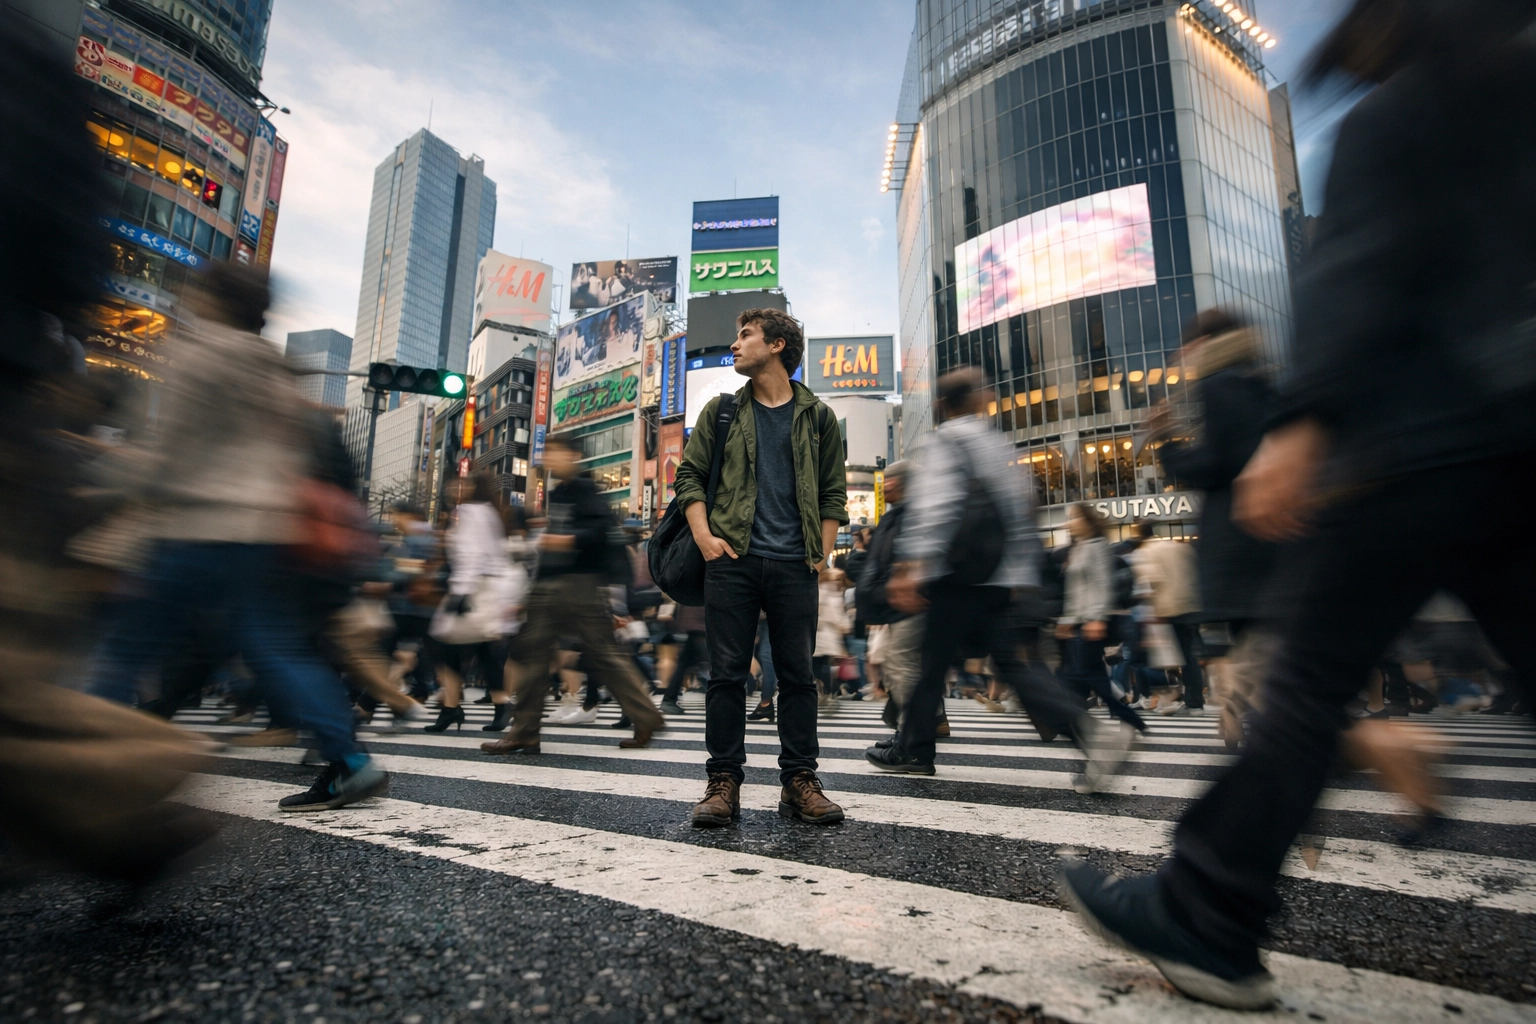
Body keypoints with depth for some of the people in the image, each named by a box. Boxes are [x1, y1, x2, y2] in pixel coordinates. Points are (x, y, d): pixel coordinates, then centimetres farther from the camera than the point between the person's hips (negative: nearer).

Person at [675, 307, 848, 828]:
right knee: (727, 672, 1)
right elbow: (689, 474, 10)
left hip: (794, 565, 0)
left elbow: (833, 494, 12)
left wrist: (821, 554, 2)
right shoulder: (721, 410, 13)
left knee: (798, 675, 4)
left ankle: (799, 781, 15)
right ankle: (723, 782, 11)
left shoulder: (817, 416, 11)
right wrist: (703, 535, -4)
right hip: (732, 559, 0)